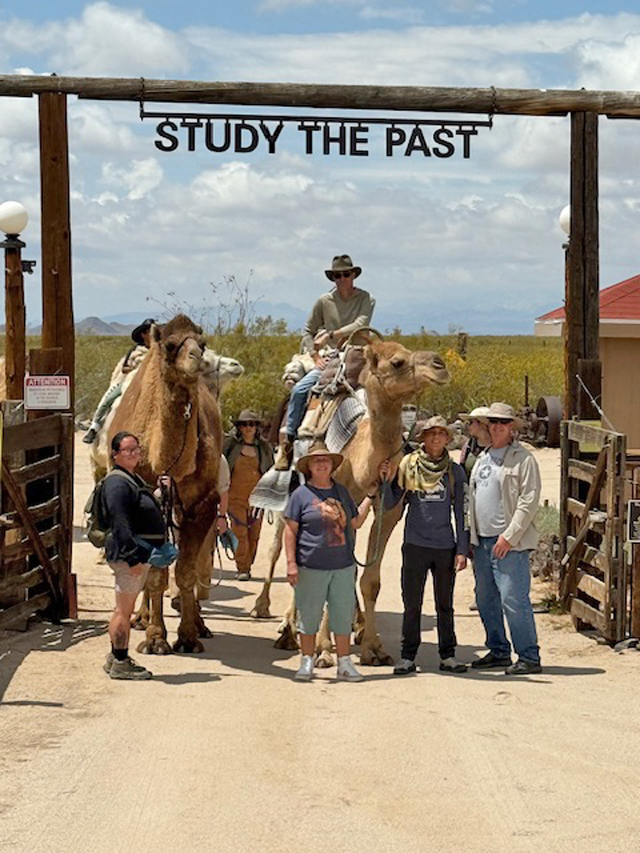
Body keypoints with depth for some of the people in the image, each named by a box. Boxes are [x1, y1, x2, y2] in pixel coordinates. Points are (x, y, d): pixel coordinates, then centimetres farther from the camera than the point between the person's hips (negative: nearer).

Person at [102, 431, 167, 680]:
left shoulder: (134, 479, 19)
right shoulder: (117, 483, -15)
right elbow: (119, 523, -23)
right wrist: (132, 556, -26)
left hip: (140, 553, 11)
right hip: (127, 553, -11)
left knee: (126, 609, 15)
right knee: (124, 609, -5)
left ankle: (116, 658, 23)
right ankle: (119, 664, -1)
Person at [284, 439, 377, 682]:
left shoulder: (341, 492, 12)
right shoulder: (301, 494, -2)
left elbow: (355, 523, 20)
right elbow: (290, 530, -2)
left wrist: (370, 498, 14)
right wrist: (291, 563, -8)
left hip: (343, 566, 4)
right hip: (311, 568, -4)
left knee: (343, 614, 7)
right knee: (309, 615, 4)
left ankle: (344, 663, 16)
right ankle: (307, 662, 17)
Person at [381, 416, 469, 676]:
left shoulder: (455, 471, 5)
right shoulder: (407, 465, 2)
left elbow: (460, 513, 7)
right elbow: (389, 504, 5)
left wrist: (462, 550, 2)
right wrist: (385, 479, -12)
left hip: (445, 547, 1)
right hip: (415, 545, -1)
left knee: (445, 605, 7)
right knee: (412, 604, 4)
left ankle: (447, 656, 16)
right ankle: (407, 657, 12)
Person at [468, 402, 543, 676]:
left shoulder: (523, 459, -4)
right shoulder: (482, 458, 18)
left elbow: (529, 502, -11)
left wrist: (509, 536, -15)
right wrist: (471, 538, 14)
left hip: (510, 542, -8)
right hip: (481, 540, 8)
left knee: (513, 599, -11)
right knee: (486, 600, 11)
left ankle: (529, 657, -5)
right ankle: (499, 652, 22)